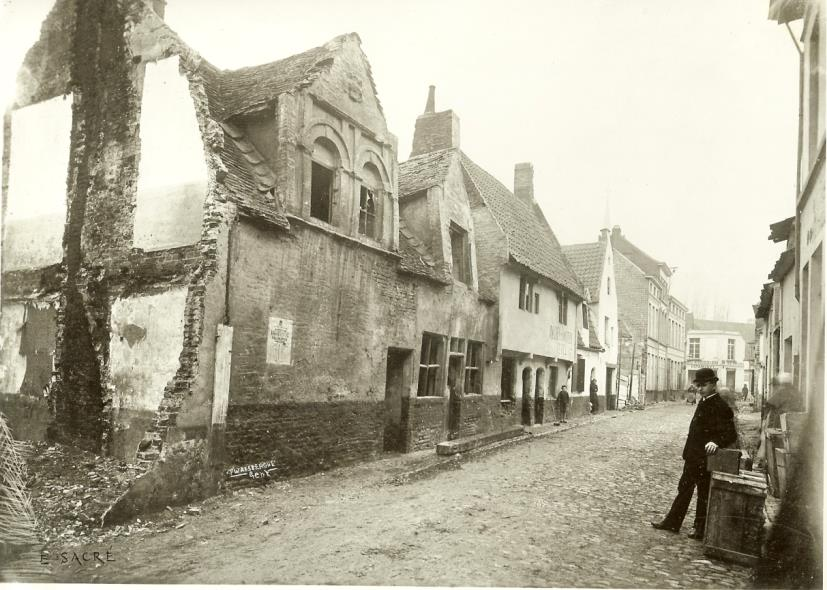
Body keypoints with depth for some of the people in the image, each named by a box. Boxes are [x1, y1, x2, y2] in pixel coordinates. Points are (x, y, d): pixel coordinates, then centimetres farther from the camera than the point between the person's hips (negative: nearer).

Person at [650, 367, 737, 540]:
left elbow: (731, 434, -23)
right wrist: (688, 452, 16)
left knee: (704, 494, 6)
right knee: (684, 488, 17)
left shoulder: (720, 407, -19)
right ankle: (672, 522, 28)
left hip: (705, 459, -9)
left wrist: (716, 442, -40)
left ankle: (701, 530, 21)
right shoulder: (703, 402, 8)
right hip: (693, 457, 9)